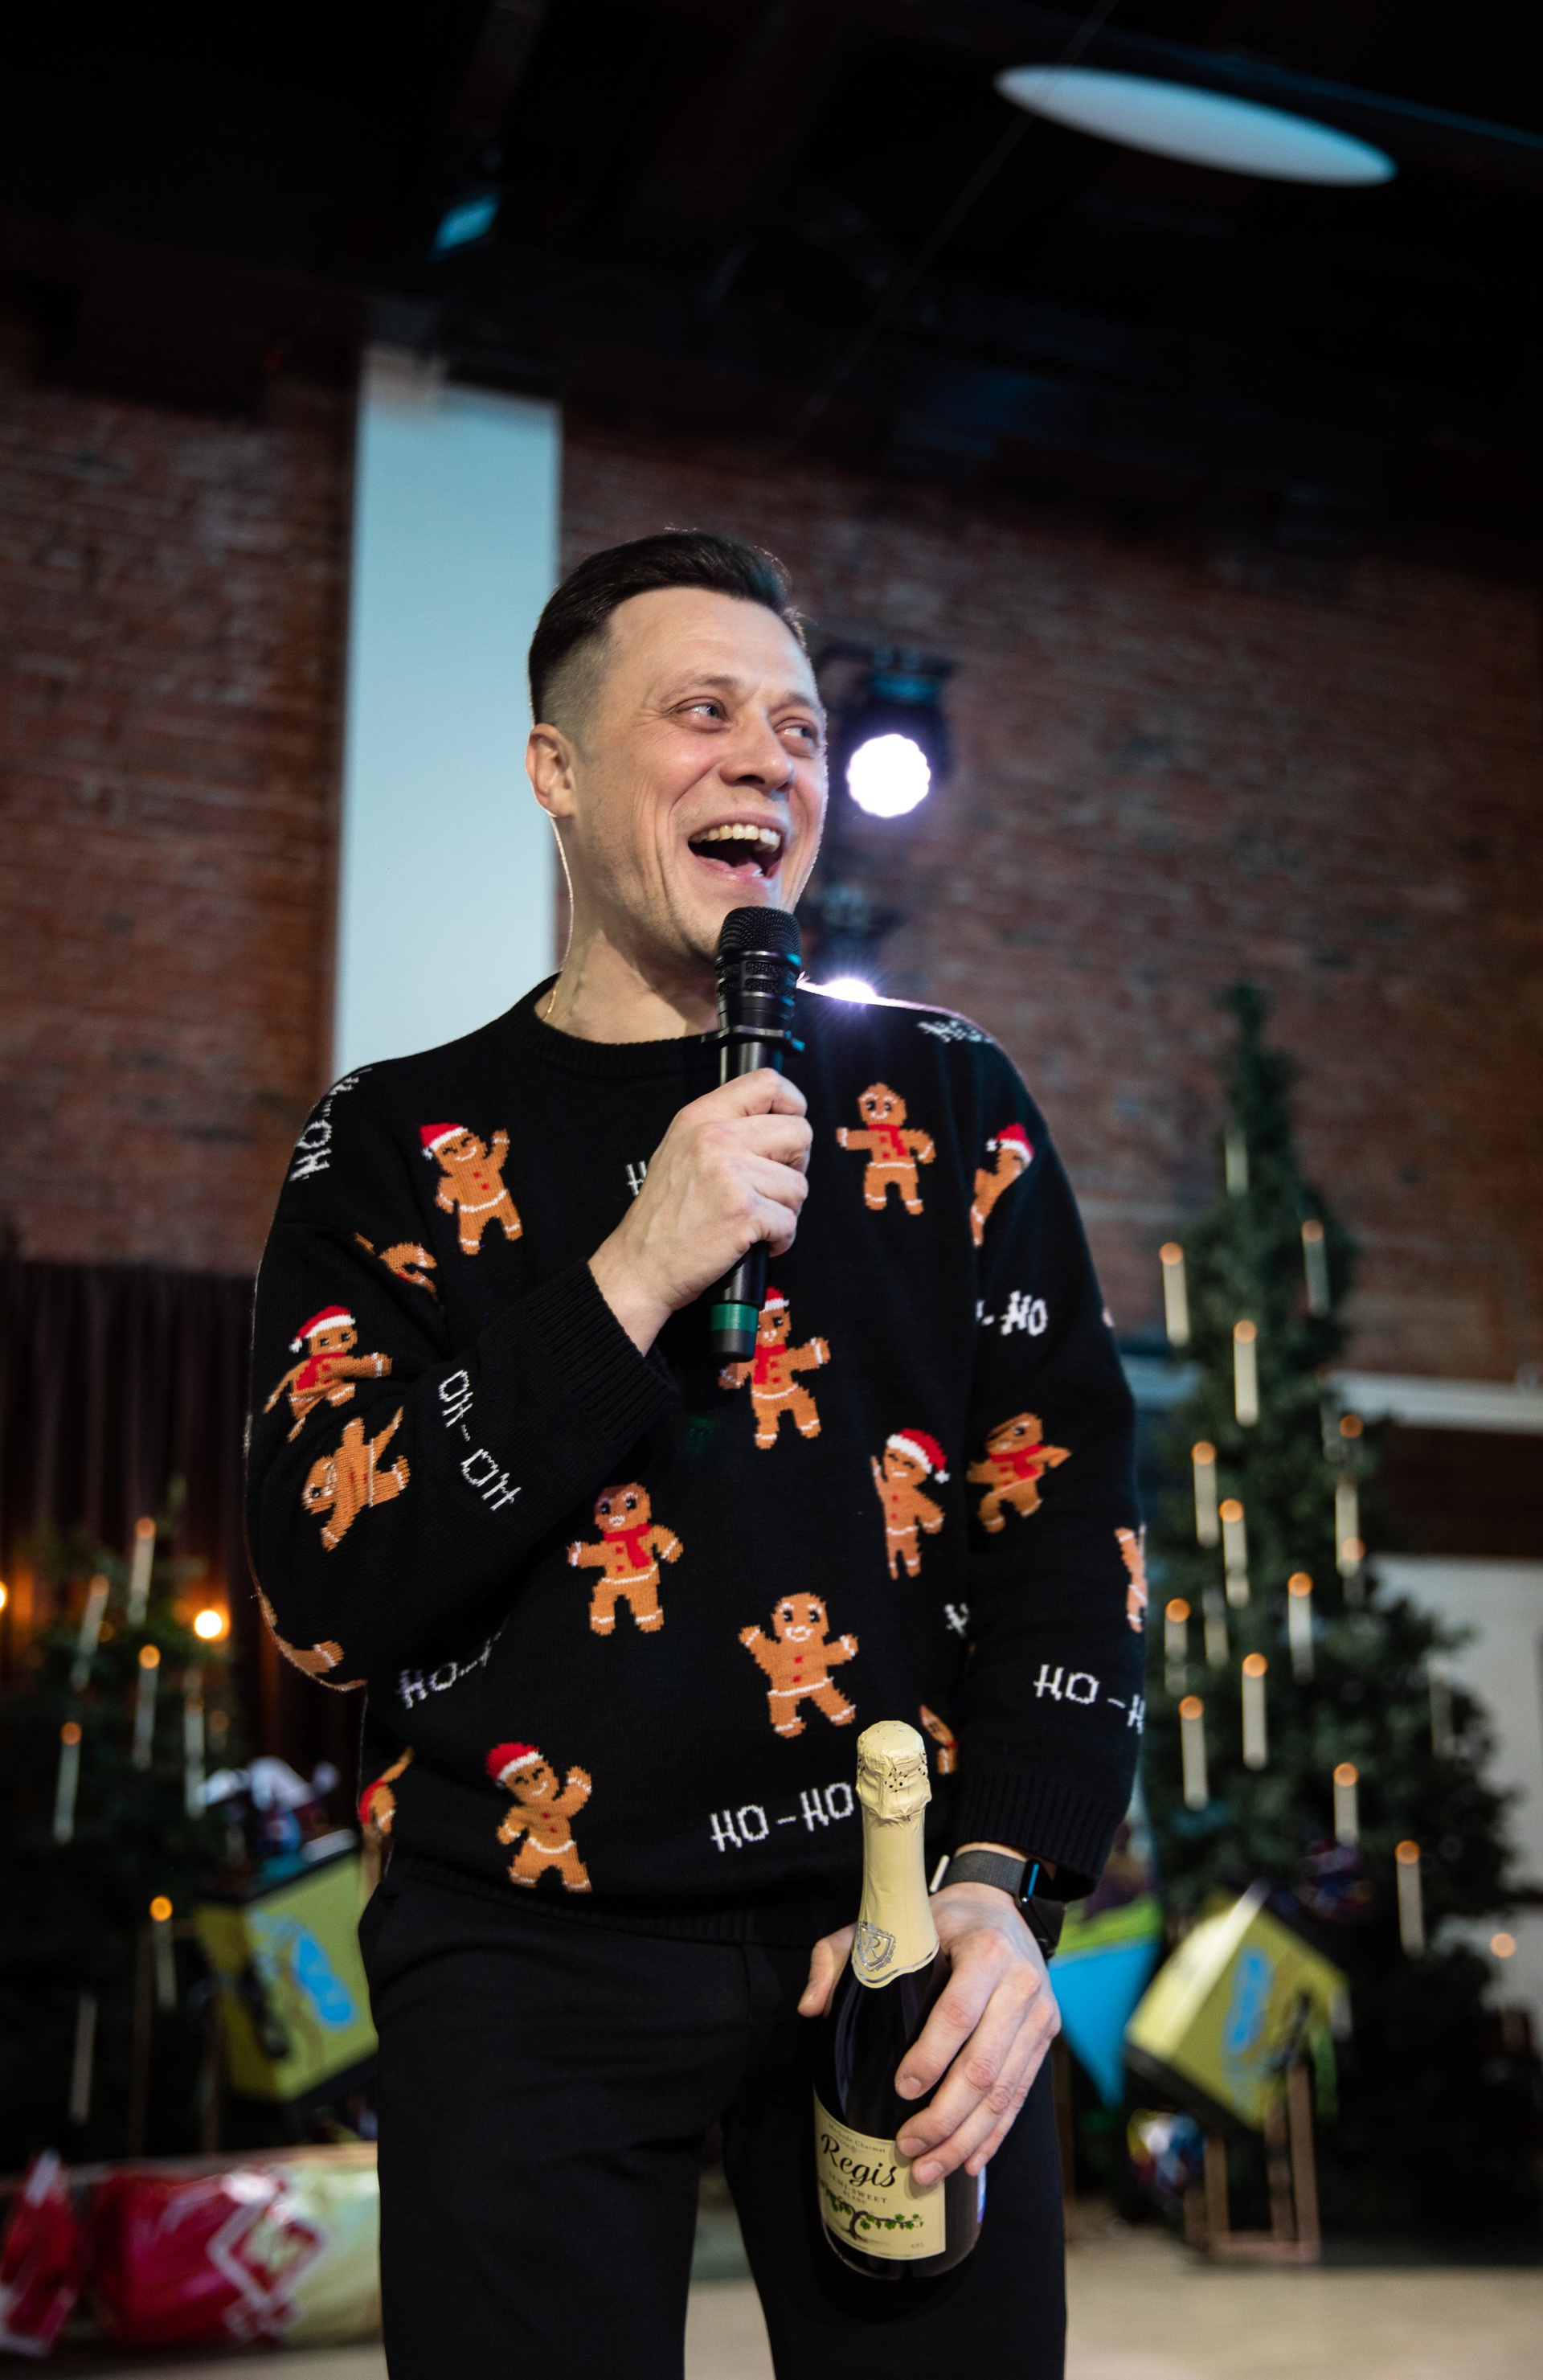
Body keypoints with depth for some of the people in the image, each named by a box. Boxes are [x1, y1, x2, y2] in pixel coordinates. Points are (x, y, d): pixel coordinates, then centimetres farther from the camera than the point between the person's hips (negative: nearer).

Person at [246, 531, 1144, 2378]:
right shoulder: (396, 1146, 2)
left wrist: (999, 1877, -11)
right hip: (533, 1962, -1)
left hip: (902, 1931, 2)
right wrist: (630, 1282, -16)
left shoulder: (946, 1100, 7)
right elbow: (326, 1599, -7)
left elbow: (1069, 1507, 3)